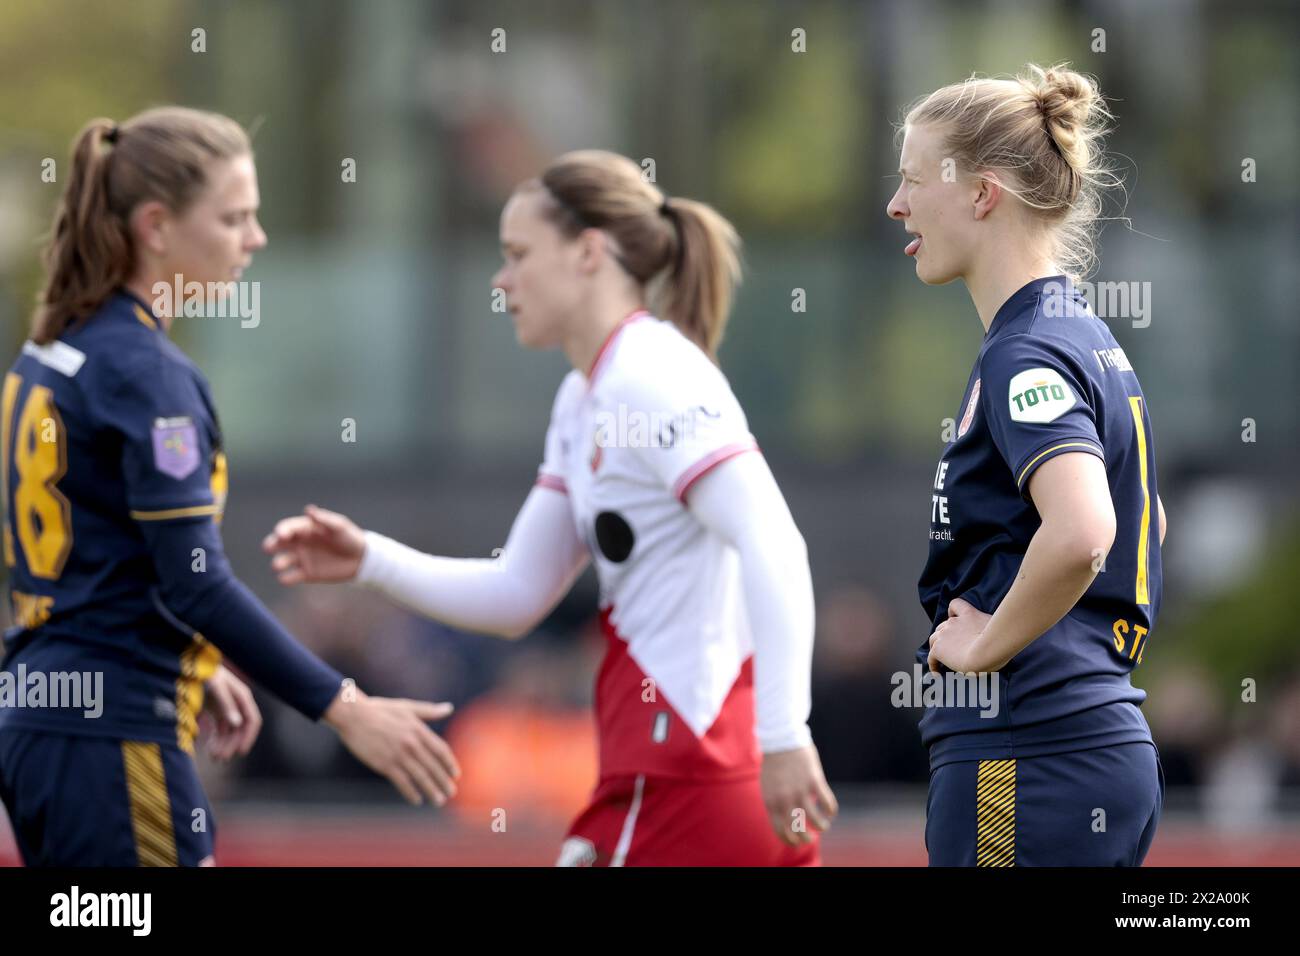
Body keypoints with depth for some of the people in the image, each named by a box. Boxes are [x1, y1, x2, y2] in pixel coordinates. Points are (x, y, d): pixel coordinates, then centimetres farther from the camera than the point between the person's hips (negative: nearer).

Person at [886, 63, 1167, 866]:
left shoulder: (1027, 355, -14)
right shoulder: (1086, 337, 17)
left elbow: (1080, 532, -32)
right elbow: (1140, 521, 33)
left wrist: (985, 645, -18)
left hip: (1027, 763, -10)